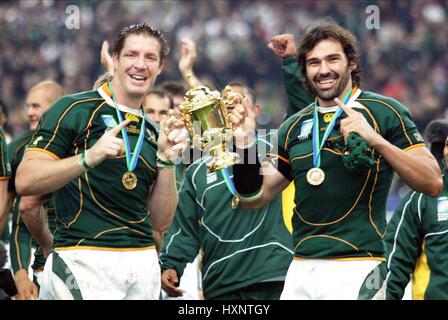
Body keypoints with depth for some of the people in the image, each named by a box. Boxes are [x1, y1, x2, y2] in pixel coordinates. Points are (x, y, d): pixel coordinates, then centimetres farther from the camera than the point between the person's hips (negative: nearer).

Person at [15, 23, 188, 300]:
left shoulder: (152, 133, 16)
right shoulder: (74, 109, -1)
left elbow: (161, 222, 14)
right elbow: (25, 182, -11)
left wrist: (167, 161, 0)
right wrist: (89, 158, -23)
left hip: (144, 265, 6)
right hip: (84, 260, -6)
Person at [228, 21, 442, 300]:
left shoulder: (384, 112, 0)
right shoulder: (294, 127, 14)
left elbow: (433, 183, -8)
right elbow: (254, 198, 16)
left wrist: (376, 140, -19)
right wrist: (245, 145, 0)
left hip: (356, 269, -5)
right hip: (301, 271, 5)